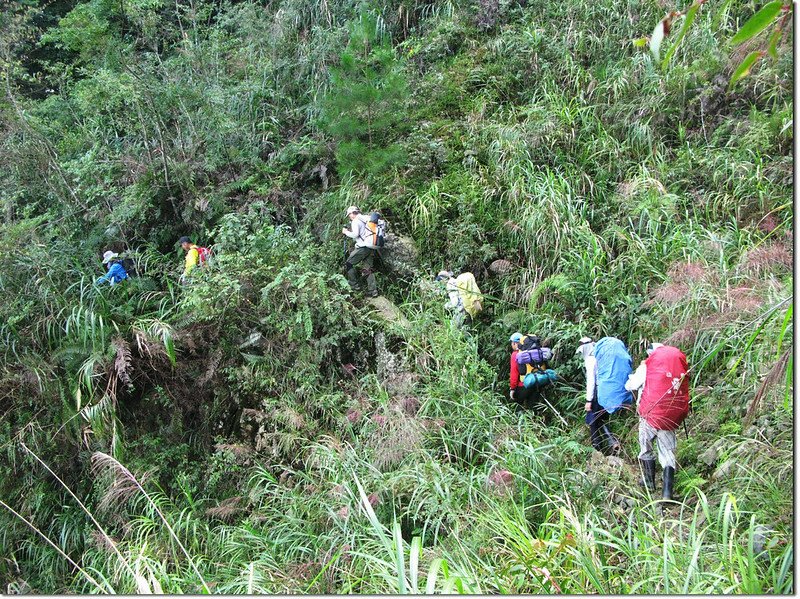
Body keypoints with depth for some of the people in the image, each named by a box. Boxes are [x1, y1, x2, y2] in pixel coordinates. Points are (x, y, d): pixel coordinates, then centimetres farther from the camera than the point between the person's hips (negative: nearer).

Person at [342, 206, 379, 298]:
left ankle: (355, 284, 7)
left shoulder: (355, 221, -7)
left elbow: (355, 234, -18)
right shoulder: (366, 219, 17)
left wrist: (346, 232, -1)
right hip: (372, 248, 8)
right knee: (368, 269, 12)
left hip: (363, 247, -8)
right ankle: (373, 291, 8)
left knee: (348, 264, 6)